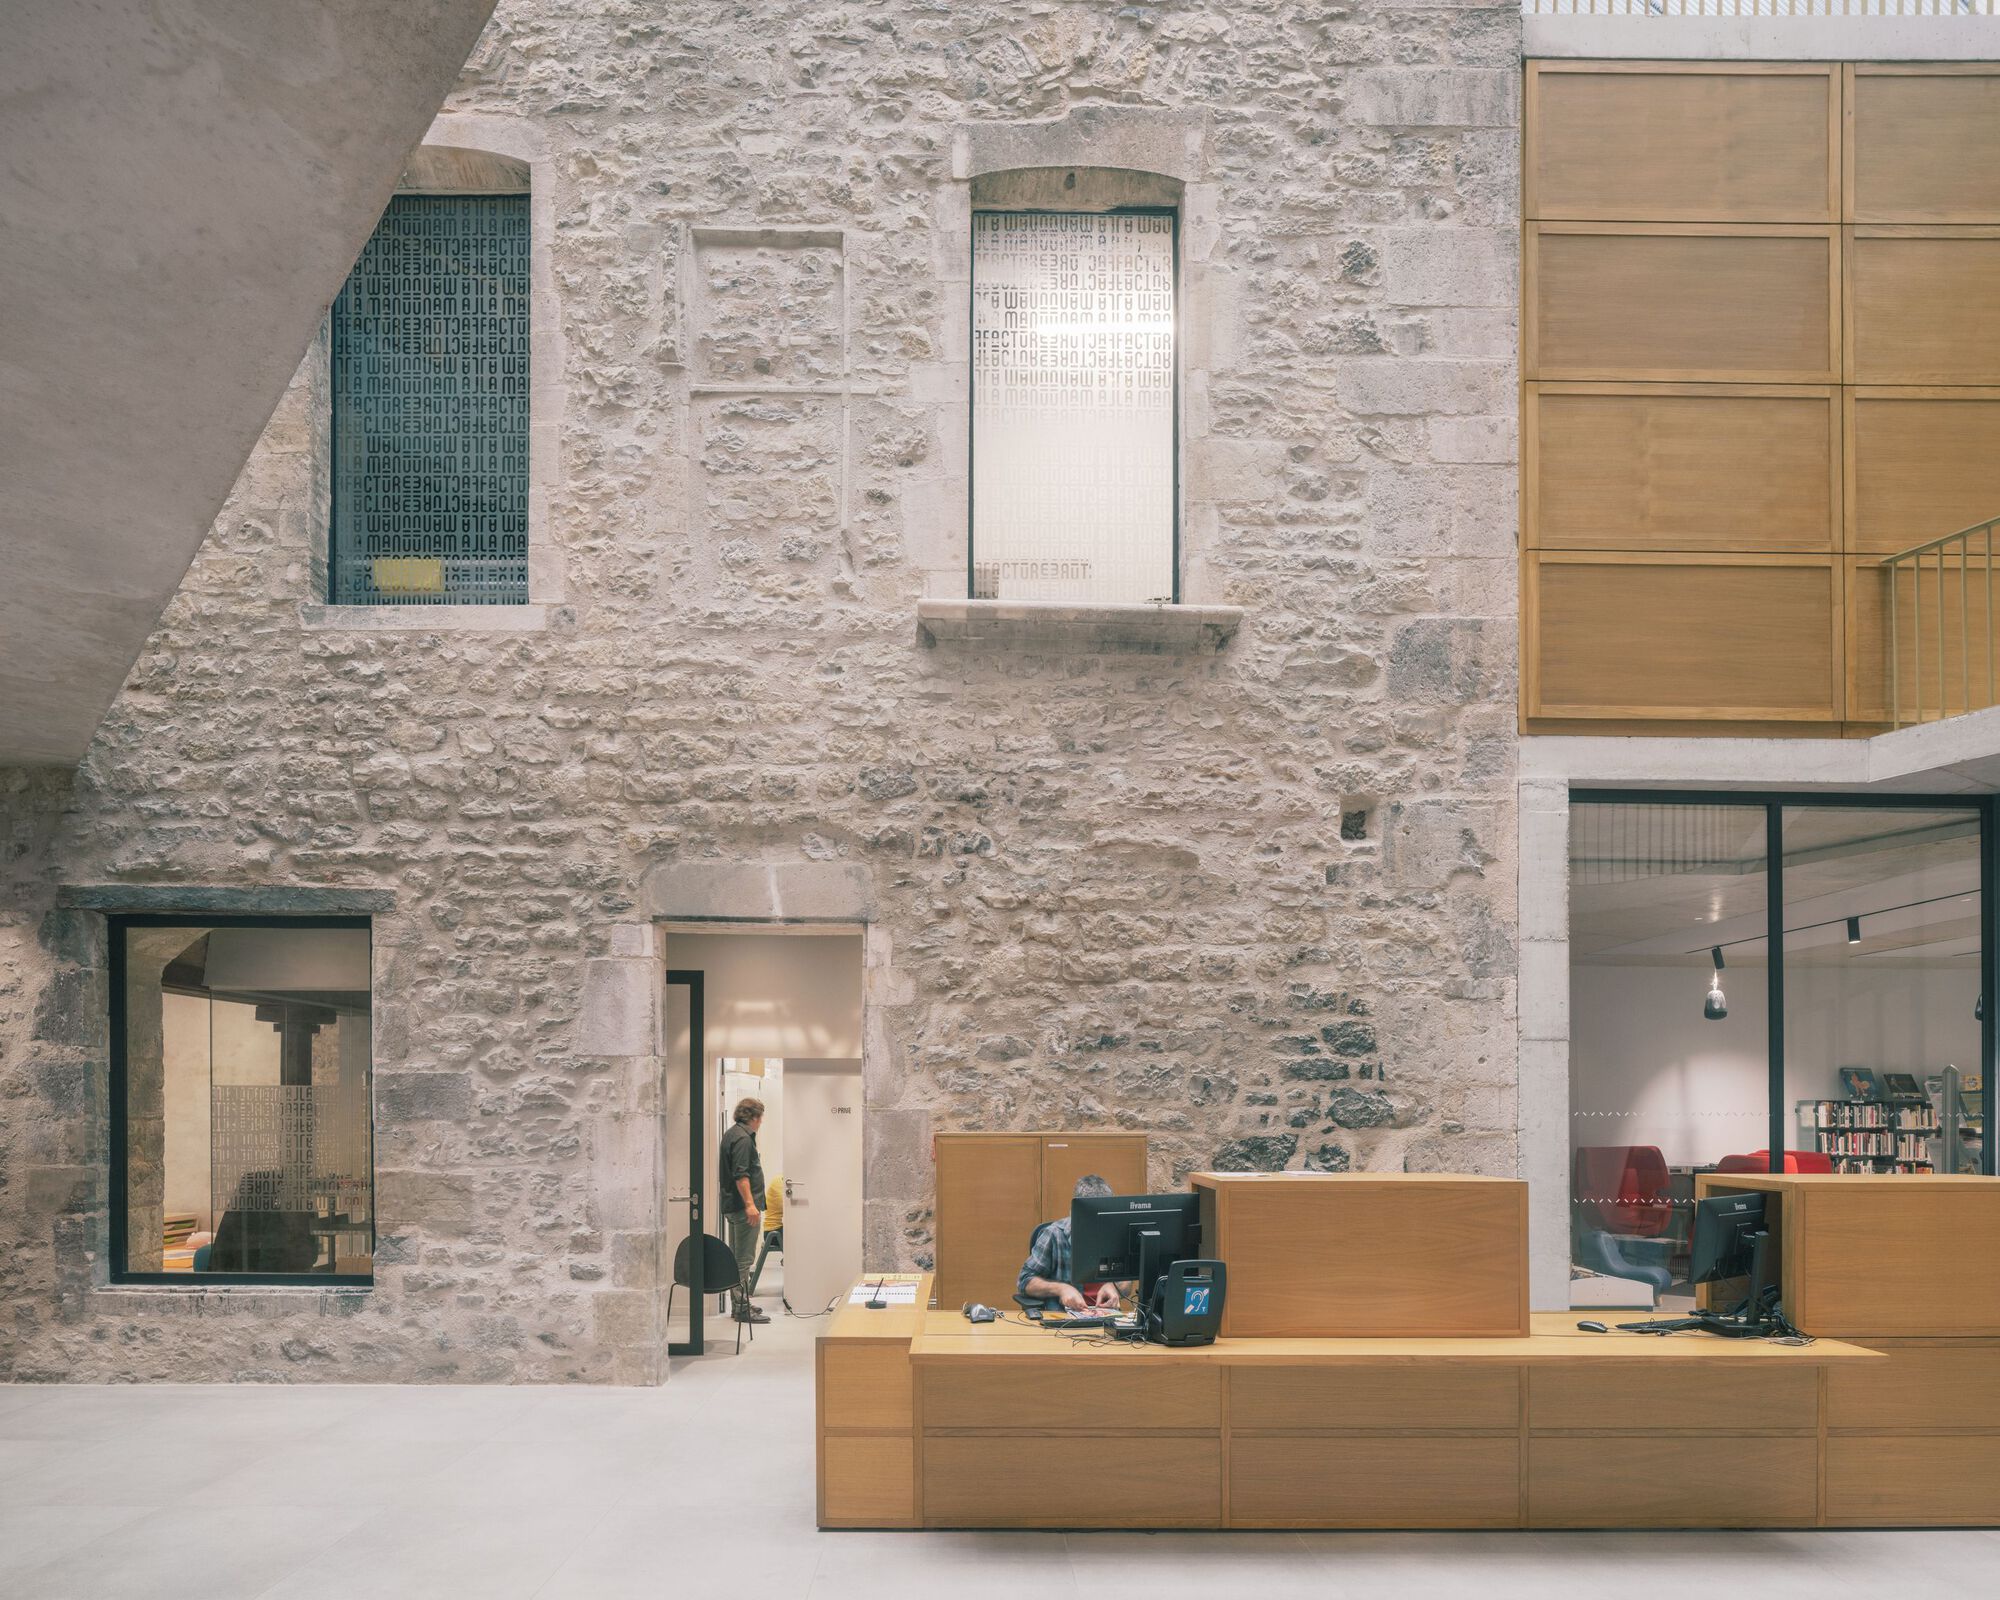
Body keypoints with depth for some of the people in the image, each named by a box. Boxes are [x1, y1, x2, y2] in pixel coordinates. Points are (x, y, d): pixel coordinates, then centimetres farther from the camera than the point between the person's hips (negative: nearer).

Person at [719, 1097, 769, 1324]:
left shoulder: (731, 1134, 16)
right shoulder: (743, 1138, -16)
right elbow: (740, 1175, -23)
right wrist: (750, 1204, -26)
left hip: (731, 1205, 11)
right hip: (743, 1206, -11)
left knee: (737, 1258, 15)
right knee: (744, 1259, -8)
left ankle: (740, 1303, 22)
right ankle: (743, 1307, -7)